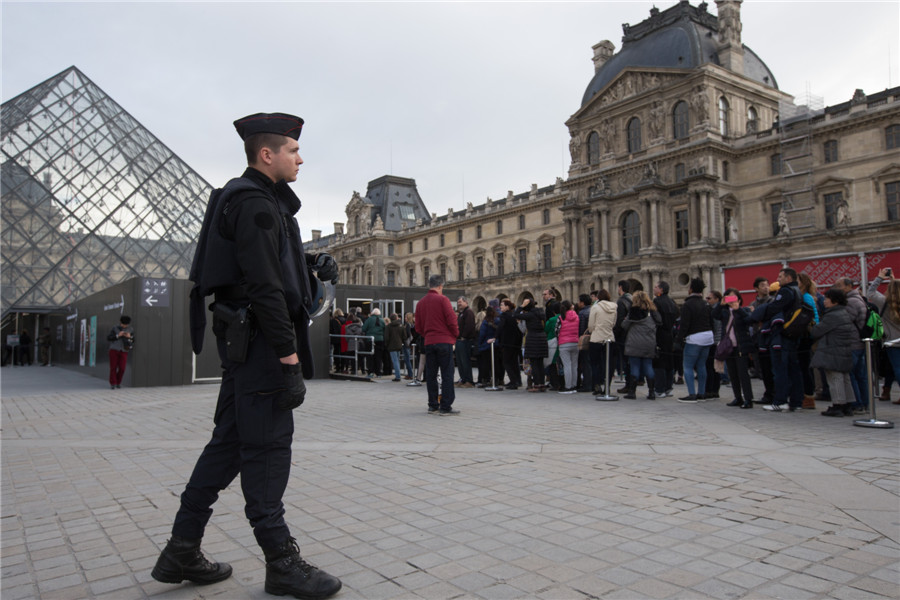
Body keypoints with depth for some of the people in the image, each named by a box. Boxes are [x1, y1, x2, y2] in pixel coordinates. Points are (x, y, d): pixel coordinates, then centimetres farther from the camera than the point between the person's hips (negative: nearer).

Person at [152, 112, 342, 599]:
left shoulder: (257, 199, 19)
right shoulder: (255, 202, -13)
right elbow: (266, 287, -21)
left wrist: (313, 264, 10)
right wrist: (289, 358, -23)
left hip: (241, 340, 11)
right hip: (258, 339, -11)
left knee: (229, 441, 14)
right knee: (267, 446, -3)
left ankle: (181, 554, 23)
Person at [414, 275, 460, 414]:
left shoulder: (420, 303, 10)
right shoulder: (442, 299, -7)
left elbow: (418, 327, 11)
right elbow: (452, 320, -11)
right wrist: (455, 334, 5)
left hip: (428, 343, 5)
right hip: (444, 341, -5)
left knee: (430, 375, 10)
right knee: (447, 374, -2)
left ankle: (433, 406, 14)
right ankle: (445, 407, -3)